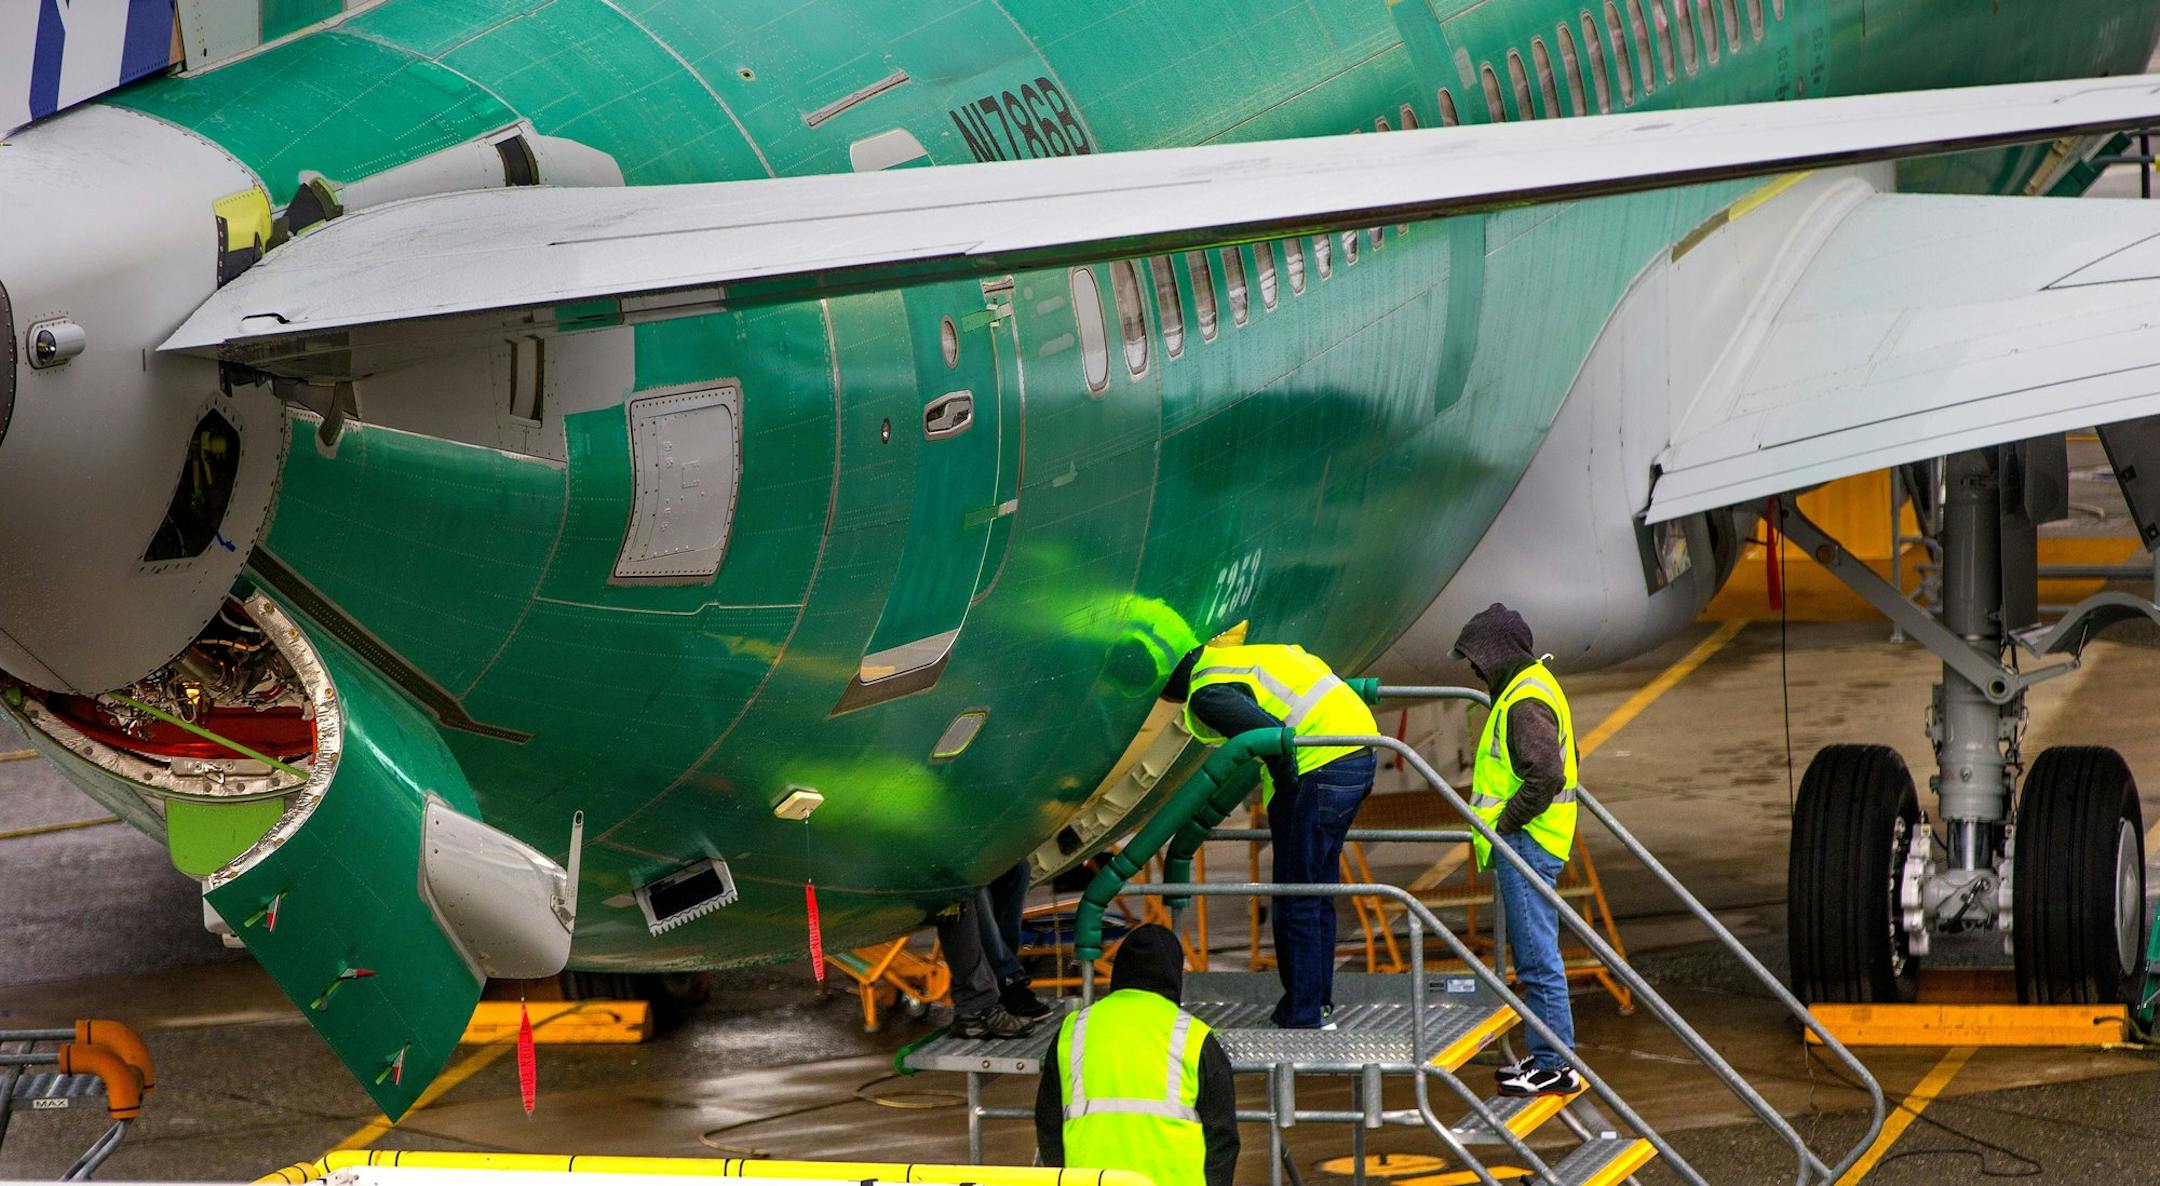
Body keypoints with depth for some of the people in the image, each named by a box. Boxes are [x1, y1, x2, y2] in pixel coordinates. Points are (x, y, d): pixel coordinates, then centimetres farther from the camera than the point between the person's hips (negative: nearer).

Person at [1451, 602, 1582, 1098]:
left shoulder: (1525, 703, -16)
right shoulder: (1532, 685, 17)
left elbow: (1546, 773, -28)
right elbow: (1554, 766, 25)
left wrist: (1506, 823, -17)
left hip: (1526, 846, -11)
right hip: (1528, 844, 11)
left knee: (1538, 959, -8)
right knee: (1537, 957, 15)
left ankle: (1554, 1067, -6)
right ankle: (1546, 1057, 22)